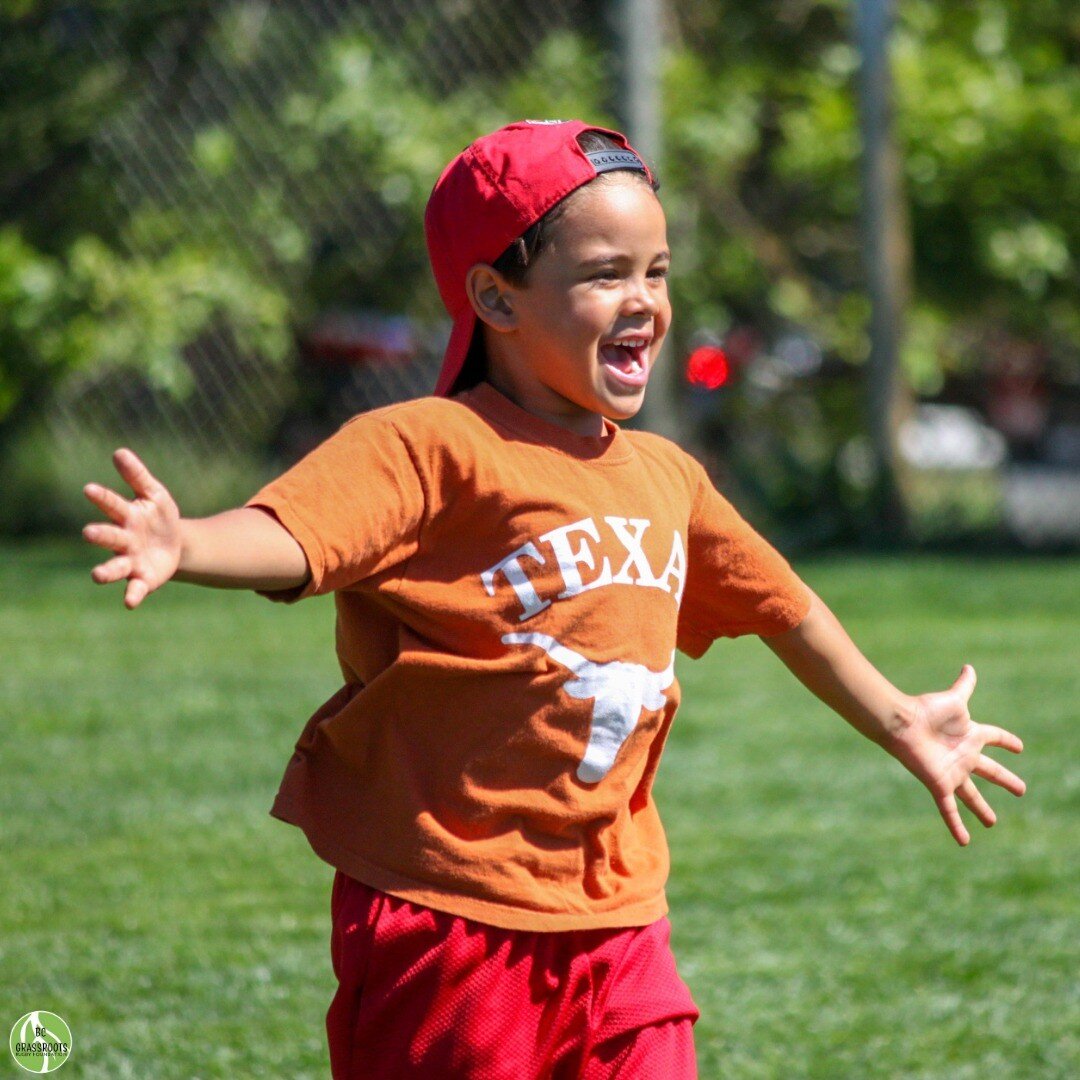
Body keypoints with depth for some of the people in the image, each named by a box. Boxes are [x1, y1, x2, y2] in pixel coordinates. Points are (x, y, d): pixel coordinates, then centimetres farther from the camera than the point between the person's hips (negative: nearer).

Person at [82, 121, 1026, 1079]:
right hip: (449, 918, -6)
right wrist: (185, 548, -51)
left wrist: (898, 722, 41)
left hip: (619, 917, 7)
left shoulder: (665, 478, 12)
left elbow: (778, 604, 29)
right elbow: (297, 534, -29)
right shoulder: (433, 448, -12)